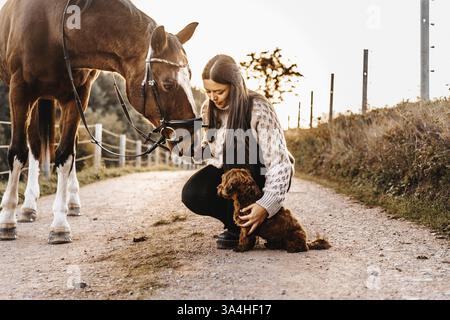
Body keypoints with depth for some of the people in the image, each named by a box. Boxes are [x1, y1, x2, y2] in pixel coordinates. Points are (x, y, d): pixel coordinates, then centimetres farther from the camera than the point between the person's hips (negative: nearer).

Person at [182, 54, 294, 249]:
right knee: (192, 194, -23)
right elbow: (208, 151, 6)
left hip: (262, 175, -5)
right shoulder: (208, 109, -6)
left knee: (235, 143, -35)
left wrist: (267, 204, -40)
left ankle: (239, 227, -19)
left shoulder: (258, 109, -24)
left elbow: (279, 161, -30)